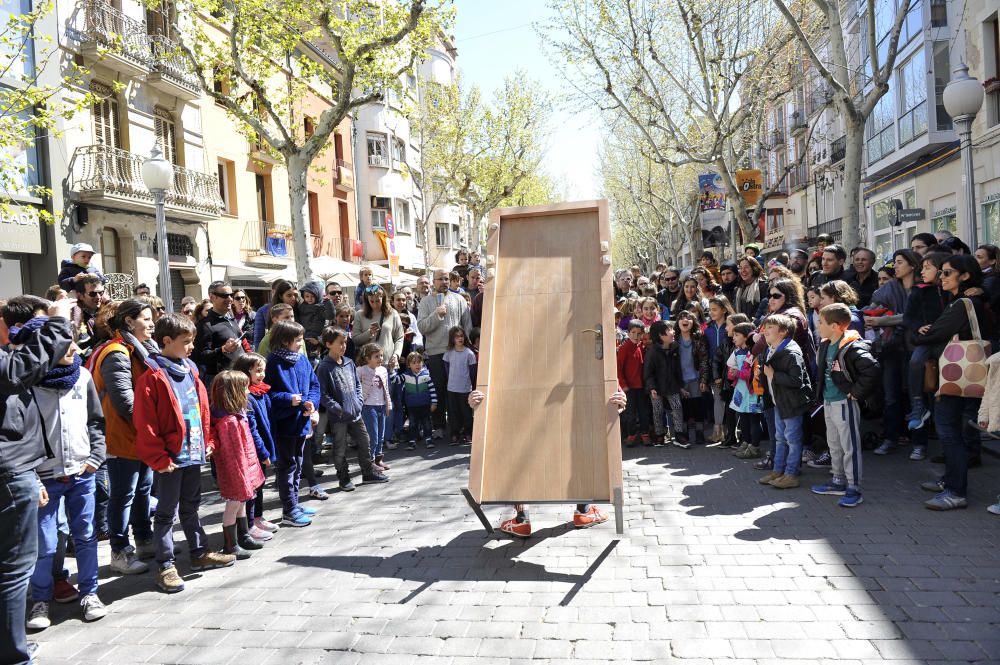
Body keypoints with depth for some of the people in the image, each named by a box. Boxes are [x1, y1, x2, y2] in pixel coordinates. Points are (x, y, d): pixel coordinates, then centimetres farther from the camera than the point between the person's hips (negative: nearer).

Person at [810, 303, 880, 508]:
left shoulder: (852, 347, -20)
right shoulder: (825, 346, 8)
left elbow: (872, 369, -30)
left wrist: (856, 392, -22)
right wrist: (820, 393, 15)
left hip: (845, 403, -9)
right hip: (828, 402, 9)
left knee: (850, 447, -1)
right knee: (834, 445, 19)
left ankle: (854, 489, 7)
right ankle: (838, 482, 32)